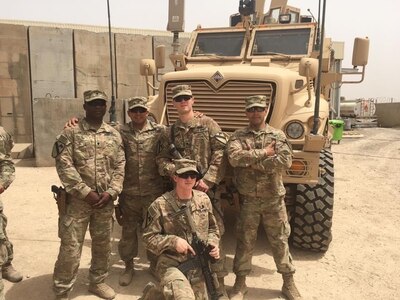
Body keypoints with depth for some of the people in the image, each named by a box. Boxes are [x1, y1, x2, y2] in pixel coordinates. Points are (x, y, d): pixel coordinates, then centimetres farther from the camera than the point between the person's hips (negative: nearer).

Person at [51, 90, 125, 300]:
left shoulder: (114, 135, 7)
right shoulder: (70, 133, -3)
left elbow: (120, 166, 5)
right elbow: (64, 166, -10)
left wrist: (111, 192, -7)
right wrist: (86, 192, -15)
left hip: (105, 201, 4)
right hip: (77, 200, -3)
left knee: (103, 244, 15)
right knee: (71, 247, 1)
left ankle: (98, 281, 36)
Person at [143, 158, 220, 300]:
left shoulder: (203, 199, 2)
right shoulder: (160, 205, -12)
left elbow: (212, 228, 15)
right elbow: (149, 237, -6)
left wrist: (213, 243, -4)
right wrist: (173, 241, -19)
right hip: (172, 264, -5)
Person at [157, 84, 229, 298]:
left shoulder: (207, 124, 2)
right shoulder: (171, 131, 12)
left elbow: (220, 153, -7)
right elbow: (162, 159, 6)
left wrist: (208, 180, -14)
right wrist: (177, 172, -13)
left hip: (207, 188, -3)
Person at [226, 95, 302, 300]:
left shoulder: (277, 135, 2)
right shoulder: (238, 136, 1)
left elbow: (285, 161, -16)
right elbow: (234, 158, -21)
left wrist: (251, 161, -17)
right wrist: (264, 153, -17)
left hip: (274, 198, 1)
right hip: (248, 199, 0)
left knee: (280, 240, 11)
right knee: (244, 241, 8)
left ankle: (289, 283, 28)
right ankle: (240, 283, 25)